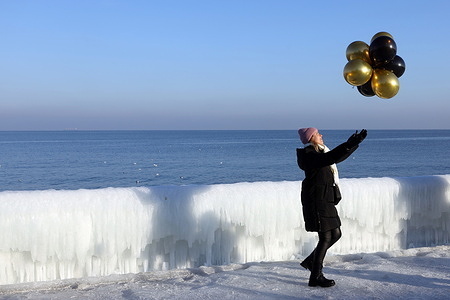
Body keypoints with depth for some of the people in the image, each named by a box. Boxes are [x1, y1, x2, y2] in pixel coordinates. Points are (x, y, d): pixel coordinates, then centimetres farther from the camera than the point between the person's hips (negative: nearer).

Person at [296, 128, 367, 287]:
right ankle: (315, 277, 4)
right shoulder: (309, 154, -13)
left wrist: (355, 142, 25)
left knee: (336, 234, 13)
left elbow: (337, 158, 29)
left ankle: (310, 261, 26)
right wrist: (349, 144, -35)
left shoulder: (319, 152, 17)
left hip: (326, 200, 10)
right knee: (325, 237, -6)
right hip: (317, 201, -10)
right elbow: (328, 158, -31)